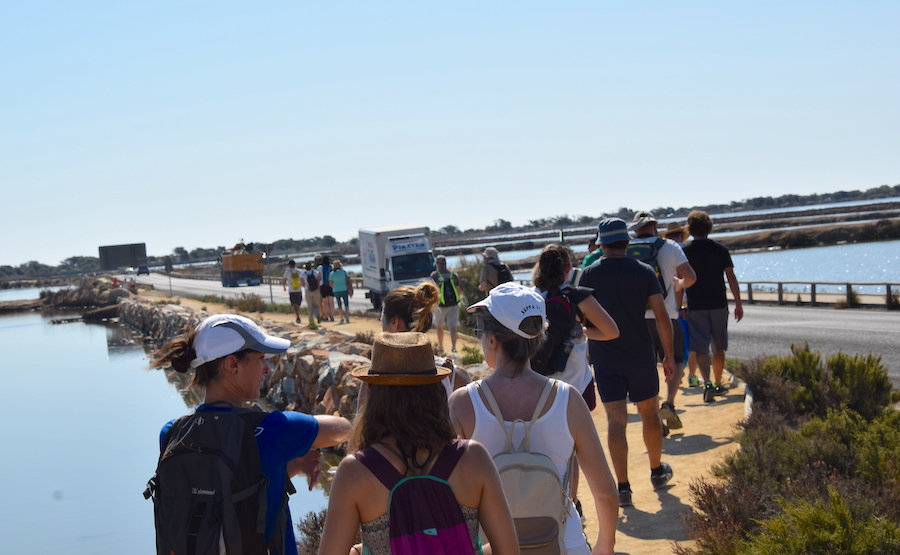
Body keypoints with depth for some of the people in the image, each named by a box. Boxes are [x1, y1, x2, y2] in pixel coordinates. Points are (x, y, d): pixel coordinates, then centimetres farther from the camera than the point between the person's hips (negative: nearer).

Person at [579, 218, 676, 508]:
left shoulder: (590, 274, -4)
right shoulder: (644, 272, -3)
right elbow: (662, 316, -6)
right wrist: (669, 355, 1)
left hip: (604, 357, -1)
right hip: (640, 354, 1)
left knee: (615, 420, -2)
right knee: (649, 413, 18)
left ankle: (623, 487, -7)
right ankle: (657, 471, 34)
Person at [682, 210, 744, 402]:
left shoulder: (685, 252, -3)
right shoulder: (720, 250, 1)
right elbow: (731, 278, -1)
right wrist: (738, 304, 5)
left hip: (695, 307, -2)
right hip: (718, 305, 2)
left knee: (701, 349, -3)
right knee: (718, 347, 16)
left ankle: (707, 384, -20)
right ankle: (718, 384, 25)